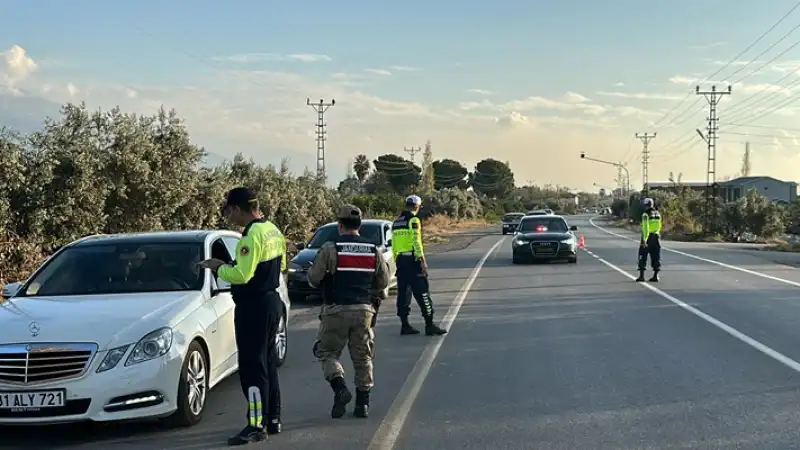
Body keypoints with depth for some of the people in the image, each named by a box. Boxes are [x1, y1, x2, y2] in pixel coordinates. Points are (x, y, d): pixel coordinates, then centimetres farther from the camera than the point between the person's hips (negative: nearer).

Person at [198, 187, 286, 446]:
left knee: (252, 367, -5)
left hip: (253, 307, -10)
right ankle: (273, 419, 23)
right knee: (268, 363, 16)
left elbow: (241, 275, -25)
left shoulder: (253, 235, -21)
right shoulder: (273, 230, 9)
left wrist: (218, 268, -8)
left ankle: (257, 426, -3)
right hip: (271, 301, 10)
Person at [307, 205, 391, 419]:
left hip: (336, 310, -3)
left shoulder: (330, 249, -9)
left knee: (327, 352, 10)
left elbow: (314, 279, -8)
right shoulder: (373, 250, 5)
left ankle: (340, 388, -12)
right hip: (364, 310, 3)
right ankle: (363, 402, 12)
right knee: (362, 357, 11)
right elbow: (384, 282, 11)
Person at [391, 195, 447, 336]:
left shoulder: (396, 222, 15)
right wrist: (422, 261, -14)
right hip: (412, 260, -8)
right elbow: (416, 241, -16)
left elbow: (394, 244, 15)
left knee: (403, 293, 10)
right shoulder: (413, 220, -8)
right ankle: (429, 325, -7)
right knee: (422, 292, -5)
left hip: (400, 260, 8)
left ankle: (405, 325, 11)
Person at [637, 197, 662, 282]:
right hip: (656, 236, 6)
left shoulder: (646, 215, -13)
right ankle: (655, 276, 7)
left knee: (643, 256, 3)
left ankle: (641, 276, -1)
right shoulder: (657, 214, 8)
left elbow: (645, 228, -21)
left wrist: (644, 240, -24)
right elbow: (659, 226, 15)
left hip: (647, 237, -6)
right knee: (656, 257, 9)